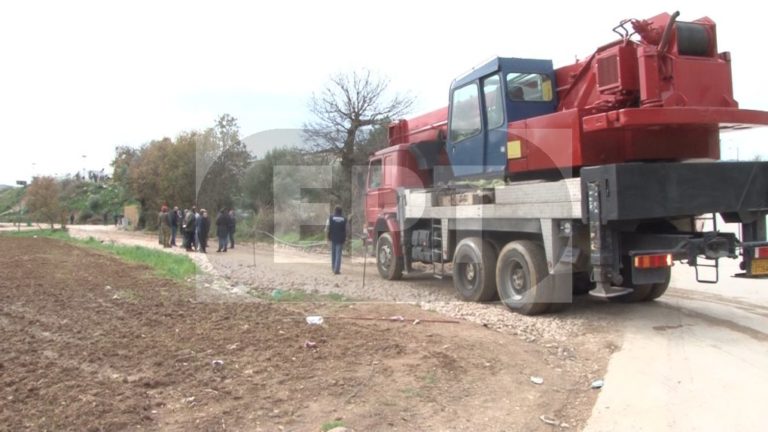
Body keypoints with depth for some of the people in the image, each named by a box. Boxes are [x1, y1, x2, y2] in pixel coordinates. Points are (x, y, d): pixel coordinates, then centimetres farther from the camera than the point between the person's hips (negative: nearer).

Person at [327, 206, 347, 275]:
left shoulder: (331, 218, -3)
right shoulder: (344, 219, -1)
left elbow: (329, 228, -6)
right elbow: (345, 230, 1)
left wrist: (328, 237, 1)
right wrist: (344, 239, 9)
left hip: (333, 238, 1)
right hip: (340, 239, -1)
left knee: (333, 253, 16)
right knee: (338, 254, -1)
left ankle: (333, 268, 25)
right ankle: (337, 269, -8)